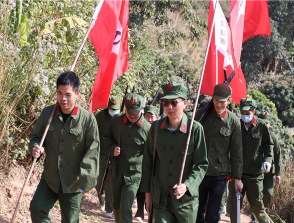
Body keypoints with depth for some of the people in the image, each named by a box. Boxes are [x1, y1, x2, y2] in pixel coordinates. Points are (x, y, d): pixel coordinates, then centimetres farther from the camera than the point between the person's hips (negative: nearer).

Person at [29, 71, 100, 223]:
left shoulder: (88, 119, -13)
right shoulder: (47, 113, -2)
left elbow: (93, 151, -10)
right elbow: (36, 136, 10)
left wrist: (85, 180, -15)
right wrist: (35, 147, -14)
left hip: (73, 181, -3)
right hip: (50, 178, 3)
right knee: (37, 208, -4)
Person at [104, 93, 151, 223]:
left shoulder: (147, 128, -11)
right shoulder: (116, 121, -1)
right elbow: (107, 136, 16)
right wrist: (112, 148, -5)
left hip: (134, 174, -5)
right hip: (117, 171, 5)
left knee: (125, 207, -12)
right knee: (116, 205, 17)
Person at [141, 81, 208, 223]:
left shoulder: (195, 129, -10)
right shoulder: (156, 127, -1)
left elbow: (202, 165, -7)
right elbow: (148, 161, 8)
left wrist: (186, 186, -22)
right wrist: (147, 192, 8)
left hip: (186, 199, -2)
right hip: (160, 198, 2)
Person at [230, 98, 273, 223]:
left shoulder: (261, 126, -1)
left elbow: (268, 145, 8)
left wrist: (268, 159, -8)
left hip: (255, 172, -1)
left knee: (256, 203, 9)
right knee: (234, 203, -1)